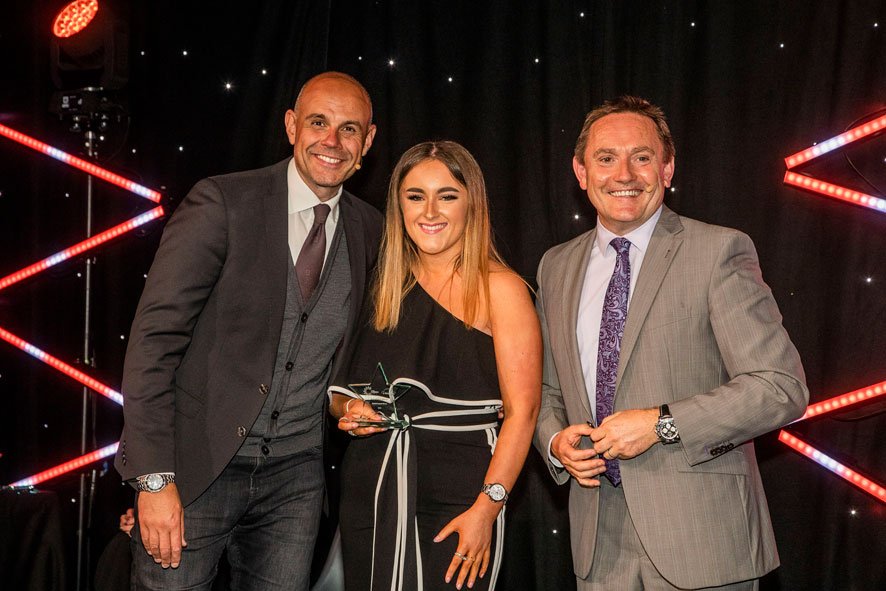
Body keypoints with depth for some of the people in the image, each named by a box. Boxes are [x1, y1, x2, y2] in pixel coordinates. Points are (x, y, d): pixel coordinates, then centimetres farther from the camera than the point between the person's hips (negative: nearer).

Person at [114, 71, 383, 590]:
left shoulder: (371, 230, 6)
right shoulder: (223, 202, -9)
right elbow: (154, 338, -14)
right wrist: (155, 479, -18)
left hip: (295, 474, 4)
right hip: (196, 466, -4)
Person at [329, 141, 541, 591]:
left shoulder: (499, 289, -3)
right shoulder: (386, 289, 12)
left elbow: (521, 411, -10)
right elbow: (340, 389, 22)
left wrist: (487, 508, -19)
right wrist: (348, 409, 0)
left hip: (458, 492, -4)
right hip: (370, 495, 5)